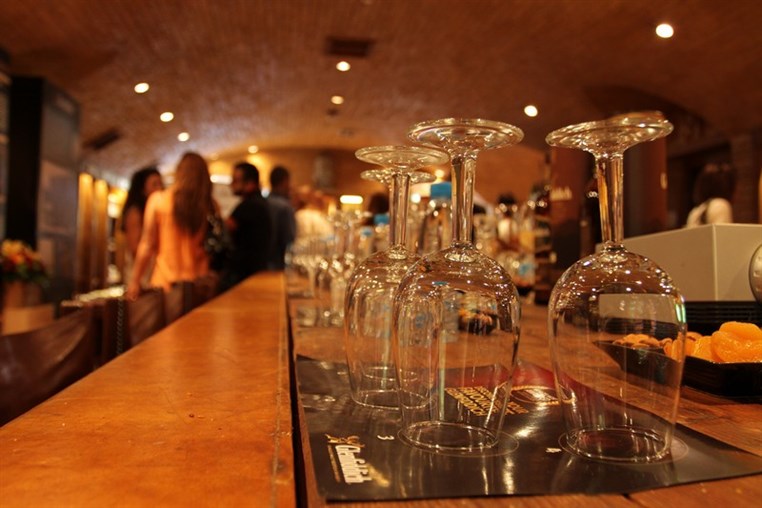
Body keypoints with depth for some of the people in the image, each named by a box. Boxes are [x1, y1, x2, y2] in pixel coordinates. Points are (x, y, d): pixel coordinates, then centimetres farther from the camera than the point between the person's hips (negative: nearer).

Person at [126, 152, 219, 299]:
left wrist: (135, 281, 5)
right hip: (200, 282, 2)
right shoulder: (211, 205, -2)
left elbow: (147, 245, -4)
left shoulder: (158, 199, -5)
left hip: (166, 282, -1)